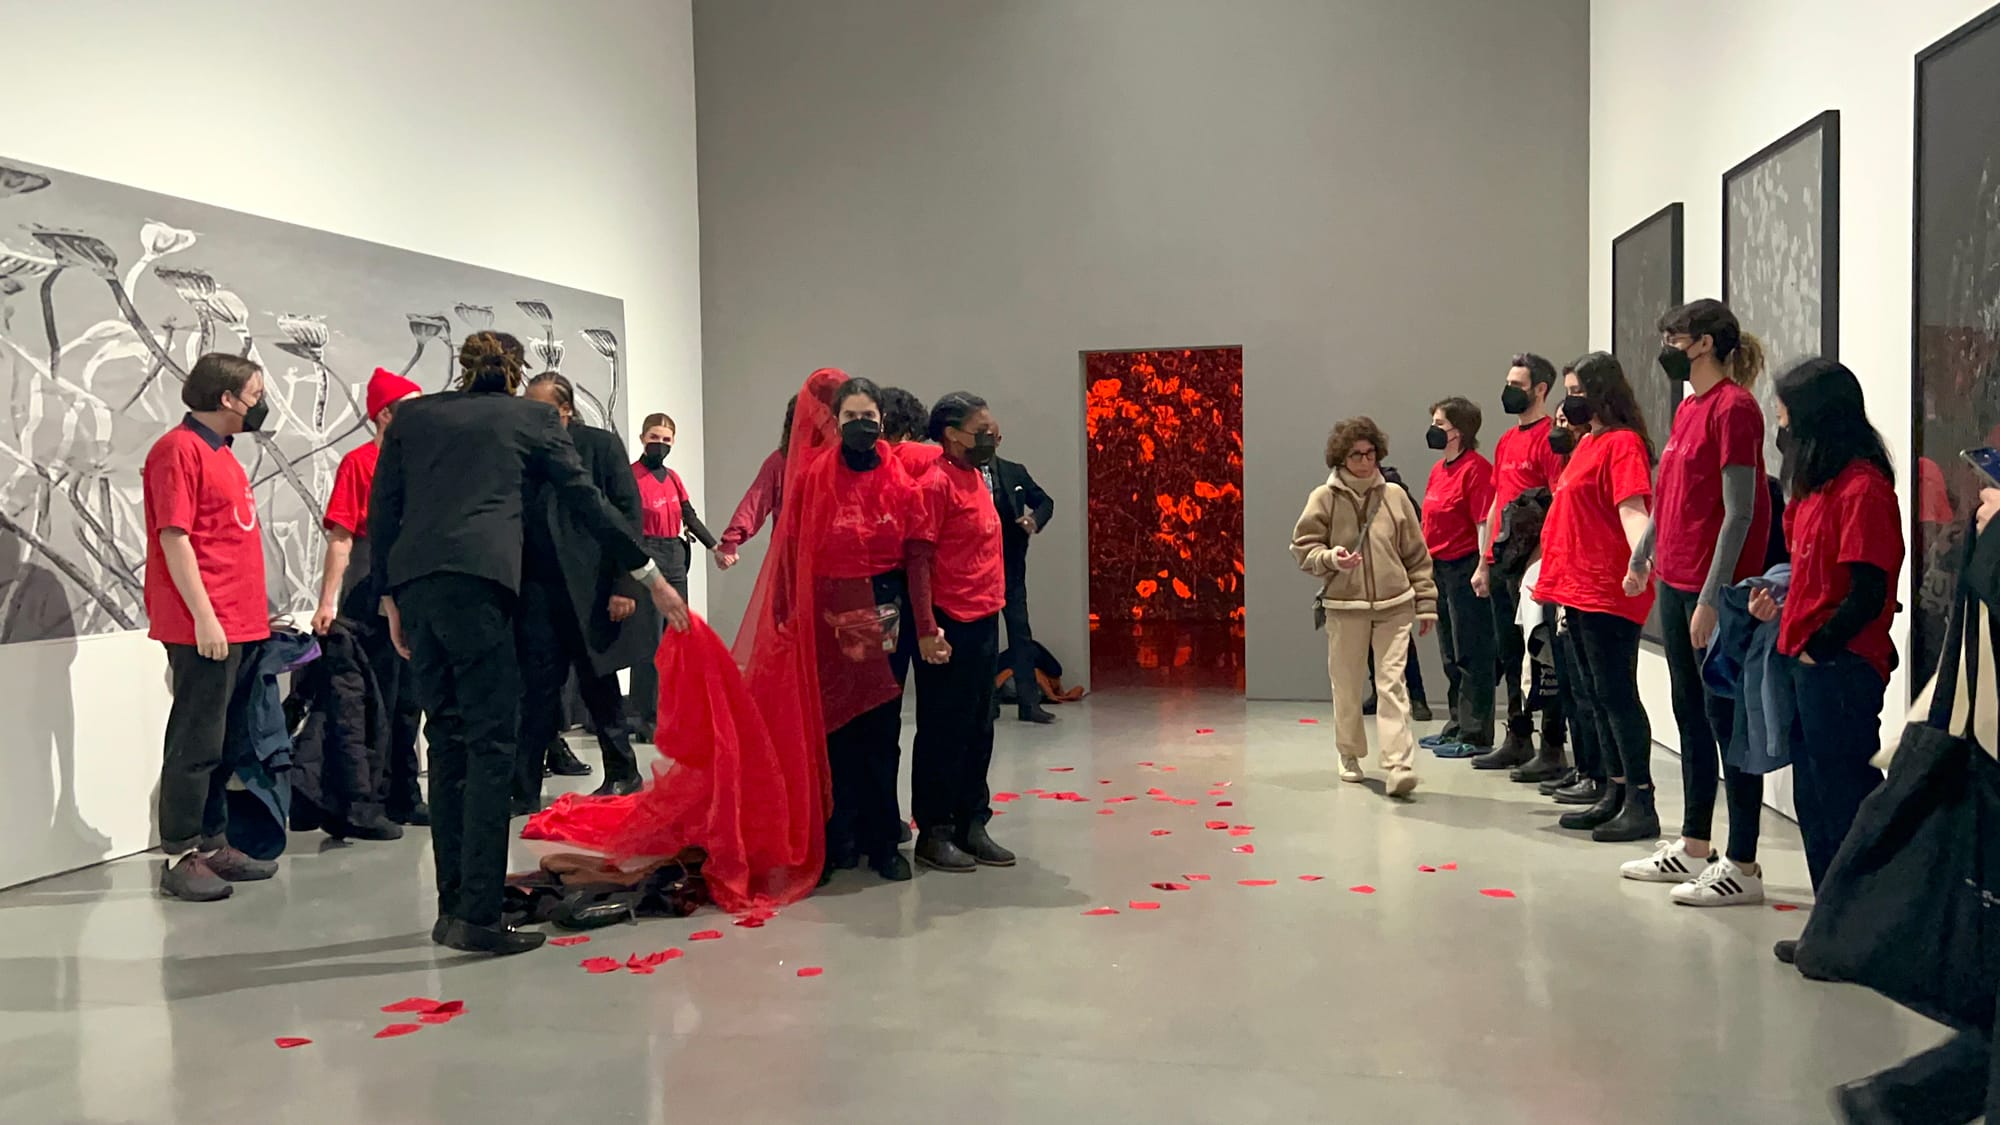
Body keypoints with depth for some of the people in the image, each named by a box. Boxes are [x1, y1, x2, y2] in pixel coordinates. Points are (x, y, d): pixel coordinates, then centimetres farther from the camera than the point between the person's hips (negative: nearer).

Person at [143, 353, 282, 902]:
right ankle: (180, 857, 2)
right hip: (206, 627, -9)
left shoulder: (220, 452, 18)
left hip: (239, 626, 9)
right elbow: (174, 537, -15)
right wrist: (204, 616, -19)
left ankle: (212, 845, 20)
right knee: (196, 742, -5)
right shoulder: (179, 450, -9)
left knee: (218, 741, 13)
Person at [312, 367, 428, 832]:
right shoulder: (359, 461, -6)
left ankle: (404, 798, 23)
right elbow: (341, 537, -12)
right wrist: (327, 602, -18)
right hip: (372, 600, -7)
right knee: (376, 706, -3)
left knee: (407, 704, 13)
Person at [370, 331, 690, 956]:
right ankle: (476, 915, -10)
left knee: (448, 741, 12)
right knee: (490, 743, -4)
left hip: (413, 582, 5)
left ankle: (453, 906, 15)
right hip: (476, 578, -5)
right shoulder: (531, 417, 14)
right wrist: (651, 576, 19)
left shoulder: (412, 415, 22)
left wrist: (390, 598, 20)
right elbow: (587, 501, 14)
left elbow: (382, 512, 16)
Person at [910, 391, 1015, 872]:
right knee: (944, 732, 1)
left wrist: (993, 607, 13)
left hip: (983, 621, 9)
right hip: (952, 625, -9)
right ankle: (934, 833, 12)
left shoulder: (975, 475, 14)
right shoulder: (936, 482, -13)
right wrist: (928, 629, -18)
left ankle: (972, 826, 23)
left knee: (978, 729, 13)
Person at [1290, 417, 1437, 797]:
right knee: (1347, 685, 9)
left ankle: (1398, 765, -11)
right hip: (1344, 607, 0)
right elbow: (1304, 548, 3)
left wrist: (1425, 602, 8)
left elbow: (1416, 554, 9)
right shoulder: (1324, 498, 0)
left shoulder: (1394, 495, 5)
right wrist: (1331, 558, -18)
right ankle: (1350, 755, 28)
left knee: (1392, 684, -7)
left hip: (1394, 607, 0)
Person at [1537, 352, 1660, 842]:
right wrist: (1560, 585, 25)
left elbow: (1632, 509, -23)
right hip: (1579, 591, 10)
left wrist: (1640, 560, -41)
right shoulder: (1588, 443, 17)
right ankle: (1615, 796, 21)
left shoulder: (1623, 443, -10)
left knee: (1616, 694, -6)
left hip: (1607, 595, -10)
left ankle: (1641, 805, -1)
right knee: (1596, 695, 13)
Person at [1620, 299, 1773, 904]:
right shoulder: (1688, 407, 13)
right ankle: (1693, 849, 26)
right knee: (1690, 712, 15)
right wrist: (1643, 558, 27)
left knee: (1726, 718, -3)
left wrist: (1712, 597, -21)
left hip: (1712, 590, -9)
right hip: (1674, 582, 9)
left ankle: (1743, 867, 6)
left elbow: (1739, 512, -18)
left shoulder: (1733, 407, -14)